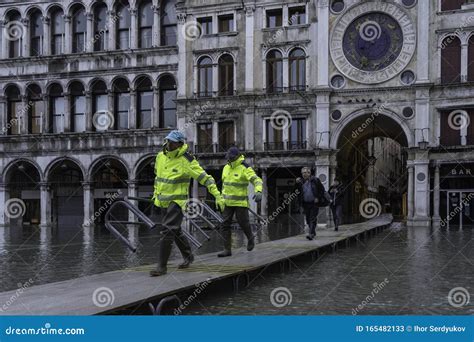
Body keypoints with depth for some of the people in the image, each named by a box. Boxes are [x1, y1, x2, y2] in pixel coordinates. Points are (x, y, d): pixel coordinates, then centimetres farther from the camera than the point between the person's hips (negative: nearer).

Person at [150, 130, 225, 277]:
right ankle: (188, 256, 36)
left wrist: (218, 196, -17)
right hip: (163, 201, 7)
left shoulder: (187, 161, -15)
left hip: (177, 201, -7)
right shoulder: (160, 156, 3)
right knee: (175, 231, 17)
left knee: (168, 231, -15)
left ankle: (162, 266, -8)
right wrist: (156, 192, 29)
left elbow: (205, 178, -13)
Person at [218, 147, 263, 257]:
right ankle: (227, 249, 3)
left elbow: (257, 180, -24)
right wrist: (223, 197, 27)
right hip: (228, 202, 6)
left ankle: (250, 238, 35)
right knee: (225, 224, -1)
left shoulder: (245, 169, -13)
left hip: (240, 202, -5)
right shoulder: (226, 168, 8)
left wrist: (258, 192, -43)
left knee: (243, 222, 4)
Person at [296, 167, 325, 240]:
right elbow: (298, 191, 6)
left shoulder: (315, 180, -3)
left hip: (314, 203, -4)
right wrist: (297, 183, -7)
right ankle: (313, 232, 29)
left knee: (313, 219, -9)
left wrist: (318, 198, -7)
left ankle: (311, 234, -14)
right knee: (308, 219, 11)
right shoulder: (301, 181, 6)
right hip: (305, 203, 4)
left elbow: (322, 189, 3)